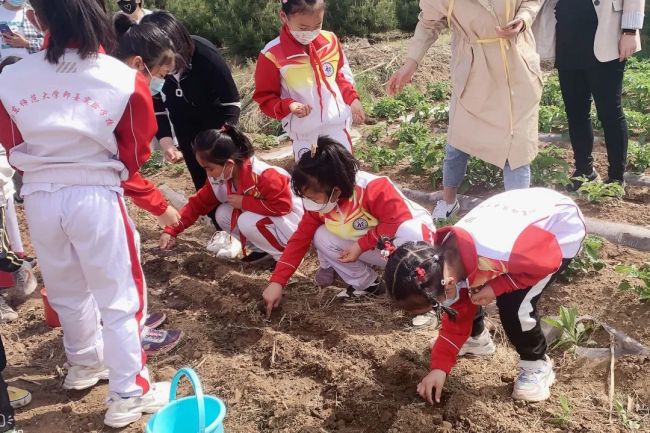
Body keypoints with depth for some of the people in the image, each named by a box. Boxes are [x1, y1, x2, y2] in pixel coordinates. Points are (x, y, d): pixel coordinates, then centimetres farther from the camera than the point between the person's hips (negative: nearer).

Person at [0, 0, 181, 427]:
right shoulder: (125, 80, -10)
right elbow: (133, 157, -3)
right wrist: (158, 205, 11)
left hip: (39, 198, 4)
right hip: (97, 197, -4)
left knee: (67, 290, 23)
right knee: (119, 297, 9)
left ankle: (85, 363, 46)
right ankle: (128, 395, 17)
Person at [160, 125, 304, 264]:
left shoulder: (262, 175, -33)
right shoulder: (218, 178, -9)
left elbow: (283, 206, -31)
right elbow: (198, 203, -1)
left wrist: (244, 202, -28)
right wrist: (171, 230, -9)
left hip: (290, 219, -8)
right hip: (261, 218, 8)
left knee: (248, 222, -31)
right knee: (222, 215, -8)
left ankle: (285, 253, -9)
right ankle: (266, 247, 2)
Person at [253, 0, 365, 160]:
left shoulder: (330, 41, -3)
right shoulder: (272, 55, -15)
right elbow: (264, 97, -7)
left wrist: (352, 98, -2)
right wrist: (289, 105, -25)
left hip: (338, 124, 4)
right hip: (304, 133, -3)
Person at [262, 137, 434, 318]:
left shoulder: (373, 188, -33)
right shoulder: (319, 202, -11)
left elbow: (400, 222, -34)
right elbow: (300, 239, -8)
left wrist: (361, 245, -28)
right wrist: (276, 282, -13)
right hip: (373, 248, 6)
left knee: (408, 234, -42)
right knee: (321, 238, -14)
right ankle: (367, 284, 3)